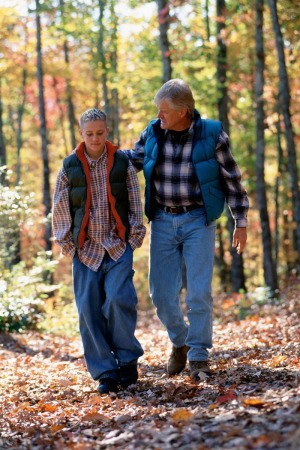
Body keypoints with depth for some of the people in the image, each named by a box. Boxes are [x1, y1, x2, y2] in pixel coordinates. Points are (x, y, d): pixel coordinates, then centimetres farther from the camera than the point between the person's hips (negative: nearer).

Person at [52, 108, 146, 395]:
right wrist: (66, 244, 5)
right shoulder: (70, 166, 5)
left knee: (119, 299, -17)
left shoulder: (122, 162, 5)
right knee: (89, 310, -4)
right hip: (85, 249, 1)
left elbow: (135, 203, 8)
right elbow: (60, 208, 9)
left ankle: (127, 360, 2)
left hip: (118, 246, -1)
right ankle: (105, 374, 3)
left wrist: (135, 237, 2)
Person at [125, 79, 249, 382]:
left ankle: (199, 357, 5)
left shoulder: (212, 135, -10)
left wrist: (241, 222, 1)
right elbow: (131, 160, 16)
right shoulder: (152, 133, -2)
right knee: (162, 294, 3)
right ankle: (179, 342, 28)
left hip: (198, 221, -3)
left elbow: (232, 180, -1)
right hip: (163, 221, 3)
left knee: (198, 293, -7)